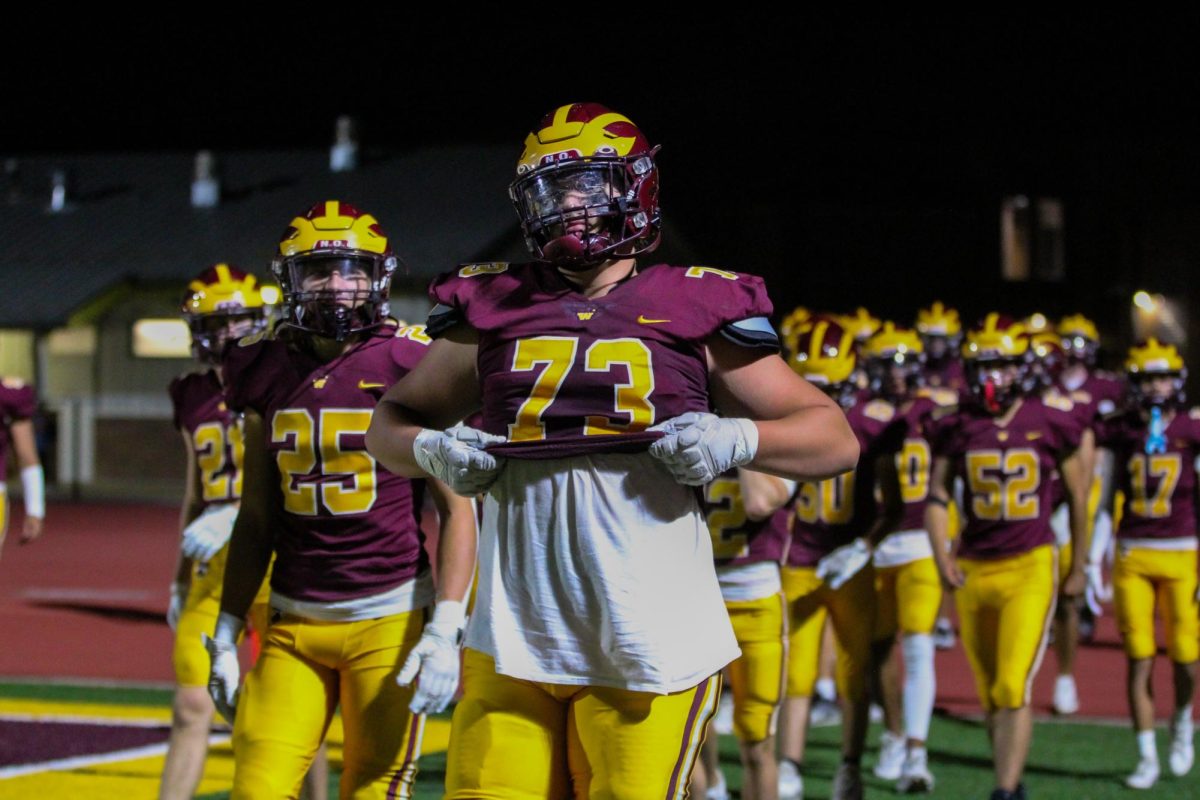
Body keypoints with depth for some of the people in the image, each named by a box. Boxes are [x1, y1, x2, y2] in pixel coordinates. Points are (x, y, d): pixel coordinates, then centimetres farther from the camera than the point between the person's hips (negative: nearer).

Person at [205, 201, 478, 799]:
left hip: (389, 617, -4)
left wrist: (446, 630, -12)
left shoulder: (411, 368, -4)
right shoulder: (268, 374, 9)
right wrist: (227, 633, 13)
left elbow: (456, 509, -4)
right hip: (293, 622, 4)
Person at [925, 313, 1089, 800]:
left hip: (1030, 568, -3)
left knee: (1013, 690, -15)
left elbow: (1077, 497, 9)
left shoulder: (1051, 423, -2)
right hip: (973, 571, 3)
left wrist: (1078, 568, 12)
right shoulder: (956, 427, 1)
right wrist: (942, 558, -8)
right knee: (990, 695, 12)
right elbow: (937, 496, 6)